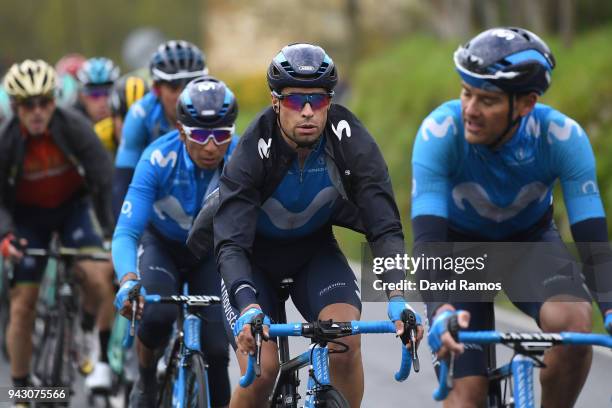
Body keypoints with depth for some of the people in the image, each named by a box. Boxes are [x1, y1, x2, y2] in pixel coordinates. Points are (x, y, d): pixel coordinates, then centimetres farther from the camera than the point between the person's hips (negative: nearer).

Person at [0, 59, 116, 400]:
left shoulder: (74, 127, -24)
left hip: (73, 207, 0)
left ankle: (105, 360, -8)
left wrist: (115, 230, -32)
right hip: (29, 216, 1)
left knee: (99, 278, -25)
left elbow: (105, 180, -23)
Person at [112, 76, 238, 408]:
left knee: (216, 349, -14)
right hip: (162, 245, -1)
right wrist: (128, 281, -56)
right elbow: (126, 233, -37)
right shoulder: (158, 159, -33)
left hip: (211, 252, 1)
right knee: (158, 313, -30)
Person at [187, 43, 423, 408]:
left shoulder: (352, 142, -26)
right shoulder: (253, 152, -31)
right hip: (254, 256, -2)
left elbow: (386, 228, -27)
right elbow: (230, 244, -36)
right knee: (262, 368, -19)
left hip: (314, 249, 2)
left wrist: (398, 298, -43)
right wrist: (248, 307, -54)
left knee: (346, 341, -25)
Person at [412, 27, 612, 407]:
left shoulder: (564, 137, -30)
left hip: (530, 240, 1)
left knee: (573, 322, -31)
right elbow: (427, 237, -38)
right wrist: (440, 310, -55)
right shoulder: (440, 132, -32)